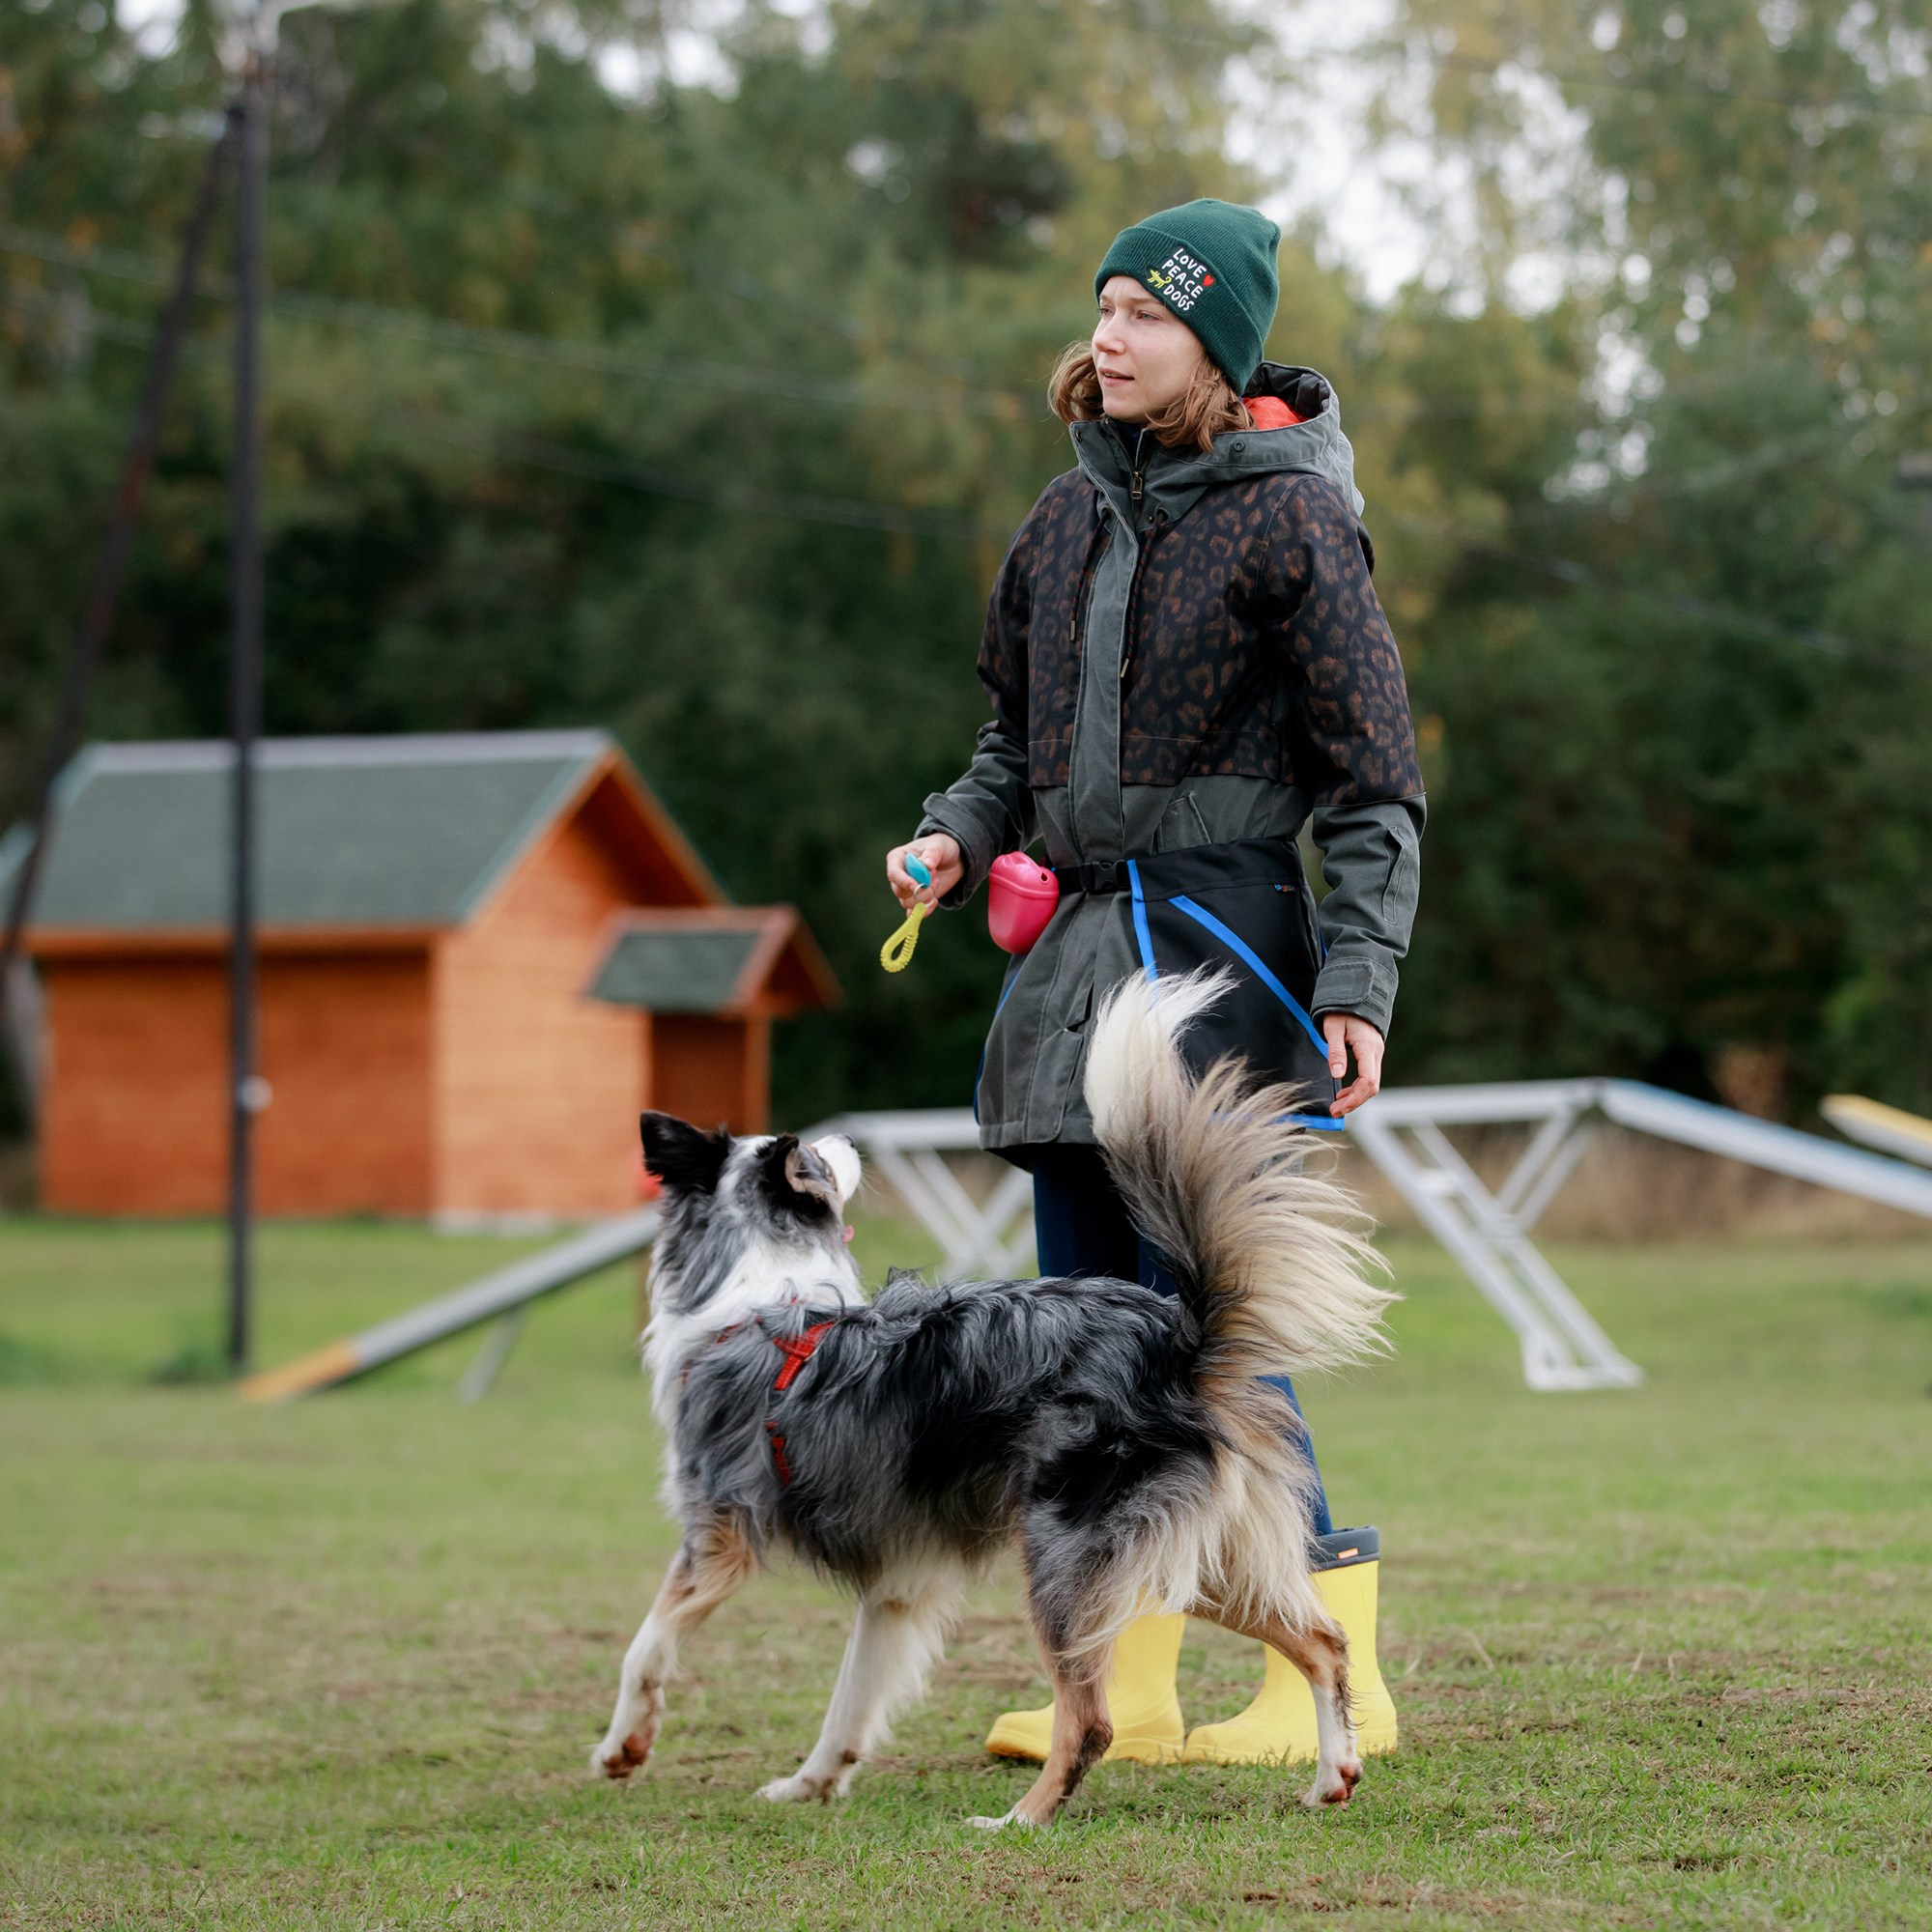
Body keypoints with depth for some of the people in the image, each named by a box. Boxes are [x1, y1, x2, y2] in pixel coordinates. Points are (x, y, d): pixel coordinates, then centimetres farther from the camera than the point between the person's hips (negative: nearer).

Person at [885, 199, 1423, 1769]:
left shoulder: (1289, 517, -7)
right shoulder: (1074, 511, 13)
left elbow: (1375, 780, -9)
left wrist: (1359, 984, -17)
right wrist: (961, 831, 4)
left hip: (1220, 948, -7)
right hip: (1082, 944, 7)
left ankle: (1334, 1679, -1)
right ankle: (1129, 1689, 13)